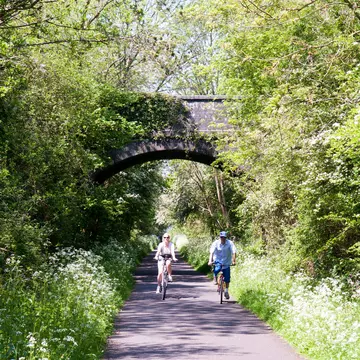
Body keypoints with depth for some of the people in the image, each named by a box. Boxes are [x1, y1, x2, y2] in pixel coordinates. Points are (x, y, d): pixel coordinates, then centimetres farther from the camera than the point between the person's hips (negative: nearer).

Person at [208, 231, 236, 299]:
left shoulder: (230, 243, -13)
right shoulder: (216, 243, -13)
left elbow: (234, 252, -20)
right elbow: (211, 252, -20)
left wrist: (233, 261, -34)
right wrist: (210, 261, -34)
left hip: (226, 263, 1)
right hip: (218, 261, -1)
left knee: (227, 278, -1)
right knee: (217, 269, -32)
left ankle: (226, 291, 20)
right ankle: (215, 279, -1)